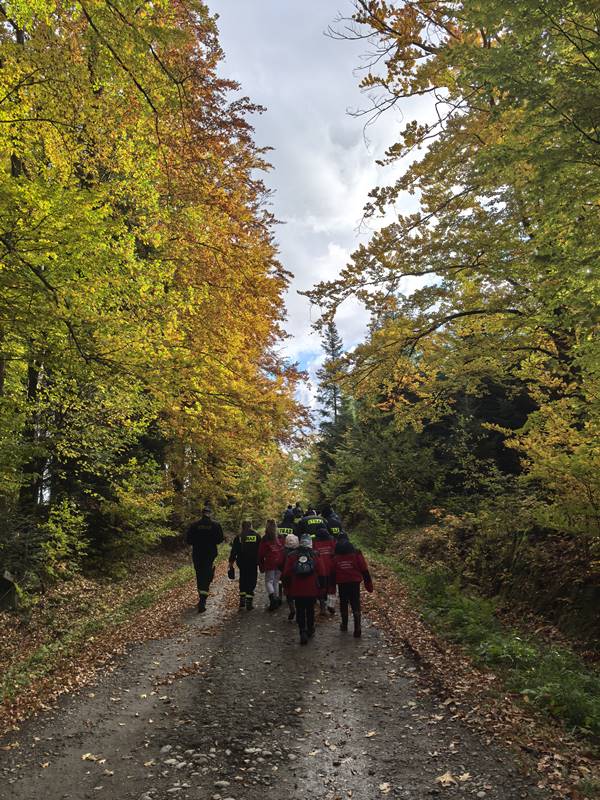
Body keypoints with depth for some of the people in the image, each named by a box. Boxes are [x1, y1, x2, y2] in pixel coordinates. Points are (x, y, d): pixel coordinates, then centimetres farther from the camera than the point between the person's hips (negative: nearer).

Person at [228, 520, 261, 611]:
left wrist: (231, 562, 3)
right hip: (253, 563, -1)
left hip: (242, 563, 1)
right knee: (251, 582, 5)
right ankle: (249, 604, 1)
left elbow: (233, 551, -2)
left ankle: (242, 602, 12)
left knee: (243, 581, 15)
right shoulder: (257, 536, 1)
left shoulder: (238, 537, -1)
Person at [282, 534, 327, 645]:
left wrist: (287, 589, 11)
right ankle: (310, 630, 29)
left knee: (300, 611, 6)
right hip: (312, 591, 1)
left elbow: (286, 575, 1)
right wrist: (321, 587, 9)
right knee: (310, 610, 18)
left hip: (297, 591, -1)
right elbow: (322, 574, -2)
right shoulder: (315, 556, -3)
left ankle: (303, 631, -8)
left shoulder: (291, 556, -2)